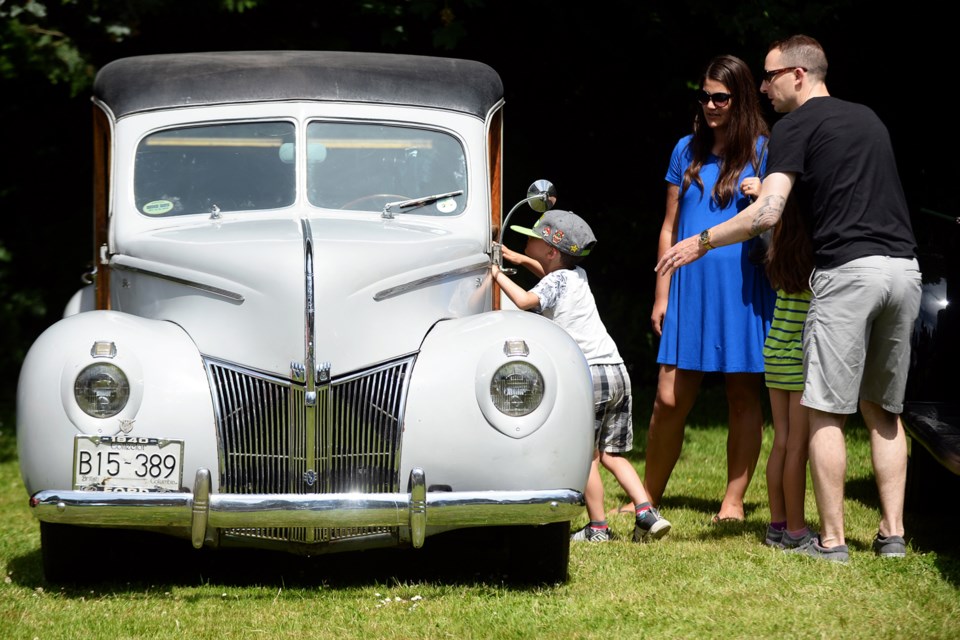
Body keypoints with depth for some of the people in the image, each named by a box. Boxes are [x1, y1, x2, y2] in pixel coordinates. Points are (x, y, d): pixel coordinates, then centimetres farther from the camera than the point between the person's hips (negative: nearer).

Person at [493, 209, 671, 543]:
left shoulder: (556, 282, -6)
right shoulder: (577, 276, 18)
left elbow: (525, 300, -24)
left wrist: (497, 274, -12)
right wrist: (517, 258, 31)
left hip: (588, 375, -8)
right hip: (617, 371, 8)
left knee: (587, 455, 0)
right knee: (612, 455, 12)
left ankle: (598, 527, 2)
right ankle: (647, 513, 1)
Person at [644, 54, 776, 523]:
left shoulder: (763, 151, 3)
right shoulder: (688, 150, 12)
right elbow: (670, 227, 14)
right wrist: (662, 295, 10)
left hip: (742, 289, -2)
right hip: (689, 286, 3)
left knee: (744, 396, 2)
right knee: (669, 400, 0)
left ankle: (733, 499, 10)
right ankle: (648, 497, 11)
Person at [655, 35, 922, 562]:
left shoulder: (795, 127, 0)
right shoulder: (867, 118, 22)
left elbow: (767, 213, -10)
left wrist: (702, 242, 0)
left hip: (847, 269, -7)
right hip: (904, 267, 7)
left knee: (826, 412, -1)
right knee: (882, 410, 14)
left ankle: (831, 540, -3)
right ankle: (892, 534, 10)